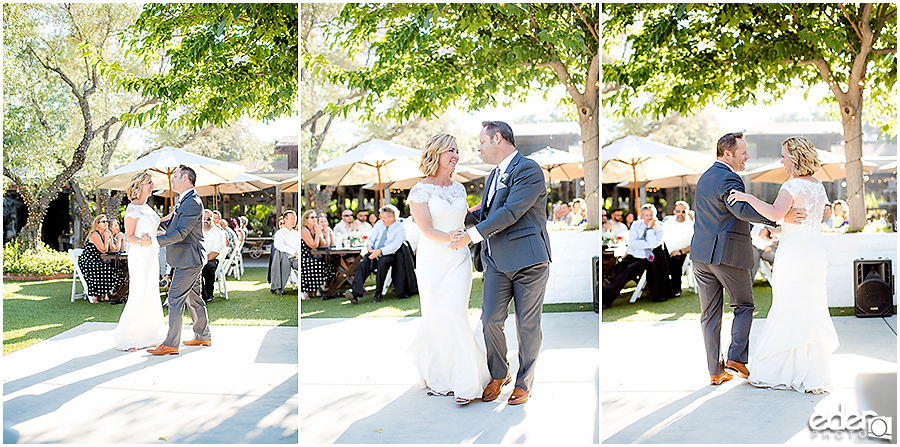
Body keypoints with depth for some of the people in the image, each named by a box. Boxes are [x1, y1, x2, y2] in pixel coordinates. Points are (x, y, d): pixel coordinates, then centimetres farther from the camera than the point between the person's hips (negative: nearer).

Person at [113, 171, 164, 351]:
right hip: (139, 256, -9)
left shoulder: (147, 207, 14)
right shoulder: (133, 208, -12)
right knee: (138, 296, -8)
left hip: (152, 255, 9)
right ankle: (125, 338, 0)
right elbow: (129, 236, -15)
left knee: (151, 295, 11)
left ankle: (147, 335, 19)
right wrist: (143, 242, -33)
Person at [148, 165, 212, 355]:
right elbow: (174, 223, 26)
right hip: (190, 259, 11)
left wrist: (155, 241, -27)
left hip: (188, 260, -11)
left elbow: (180, 232, -26)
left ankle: (171, 344, -4)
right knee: (193, 298, 17)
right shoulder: (184, 201, 15)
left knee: (175, 299, -8)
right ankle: (203, 336, 26)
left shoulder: (193, 202, -19)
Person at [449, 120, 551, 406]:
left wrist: (472, 236, -16)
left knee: (527, 325, 3)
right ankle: (498, 375, 24)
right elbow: (484, 213, 25)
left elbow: (510, 212, -18)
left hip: (528, 260, -7)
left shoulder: (528, 170, -10)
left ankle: (524, 383, 18)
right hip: (497, 262, 7)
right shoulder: (495, 174, 18)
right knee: (490, 319, 4)